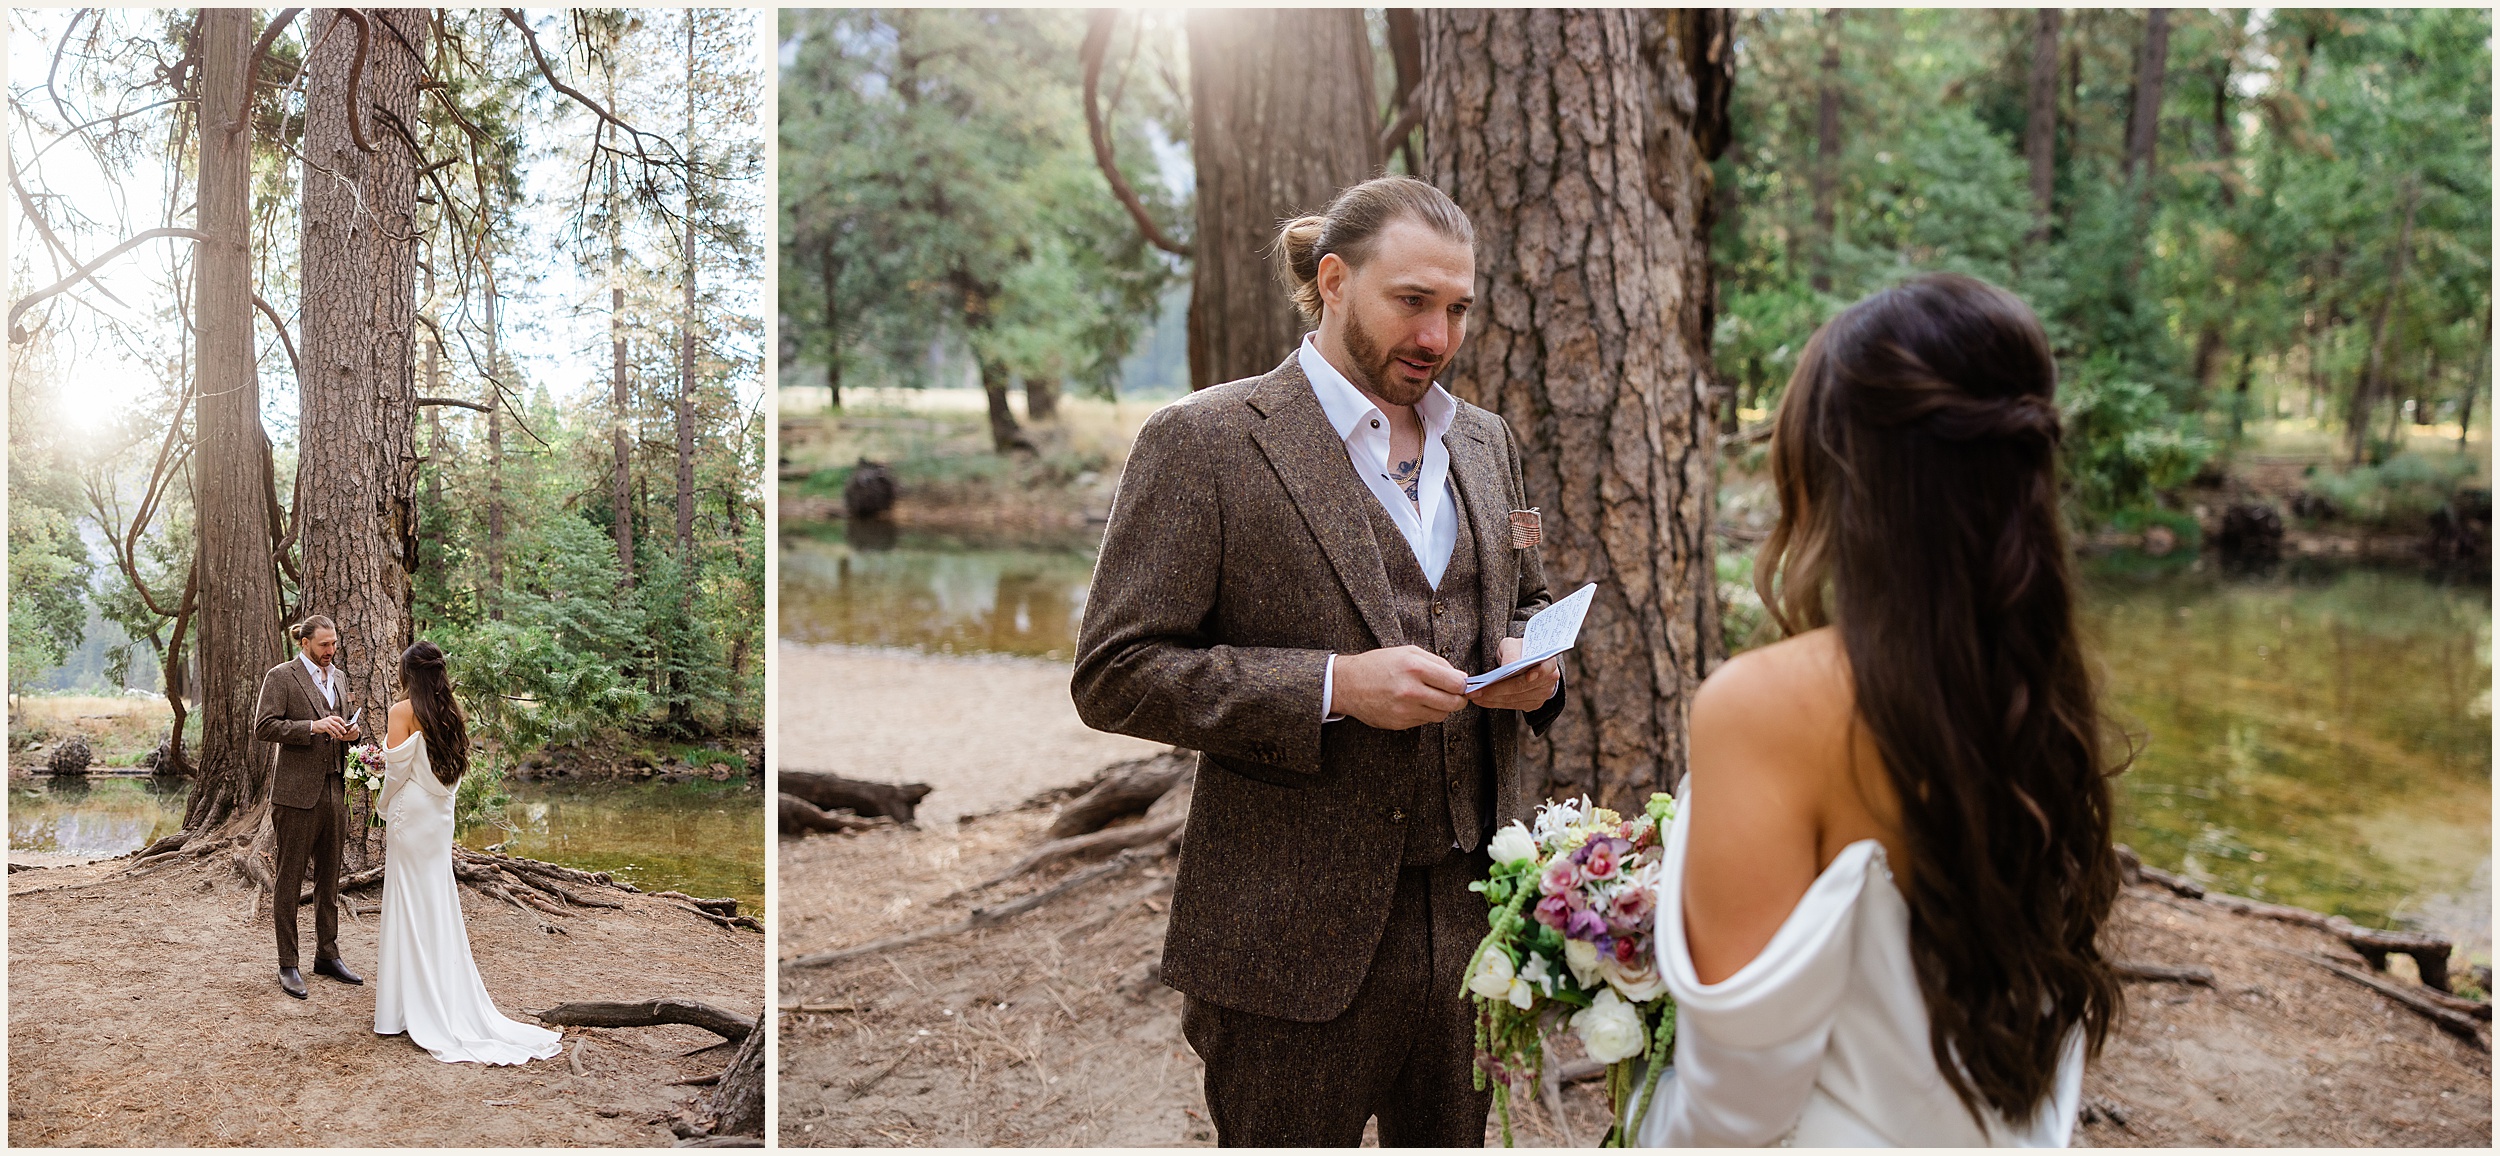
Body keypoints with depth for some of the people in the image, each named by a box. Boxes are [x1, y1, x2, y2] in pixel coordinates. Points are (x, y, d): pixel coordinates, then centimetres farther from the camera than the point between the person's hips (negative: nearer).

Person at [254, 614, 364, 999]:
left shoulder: (338, 678, 15)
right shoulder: (281, 677, -6)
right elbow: (263, 727, -13)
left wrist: (353, 730, 3)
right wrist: (313, 726, -22)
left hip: (333, 791, 7)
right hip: (296, 794, -7)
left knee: (329, 879, 13)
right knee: (289, 881, 1)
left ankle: (327, 955, 22)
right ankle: (287, 966, 7)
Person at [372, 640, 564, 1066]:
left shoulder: (403, 711, -12)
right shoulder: (454, 713, 6)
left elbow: (396, 771, -13)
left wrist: (384, 807, 3)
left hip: (409, 817, -6)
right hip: (441, 815, 6)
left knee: (409, 906, -1)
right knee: (439, 904, 12)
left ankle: (405, 1010, 4)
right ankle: (450, 1003, 16)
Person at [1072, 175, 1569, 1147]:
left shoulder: (1484, 440, 12)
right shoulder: (1204, 441, -9)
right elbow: (1114, 675, -12)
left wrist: (1533, 668, -1)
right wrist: (1334, 687, -22)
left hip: (1474, 911, 6)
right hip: (1298, 937, -5)